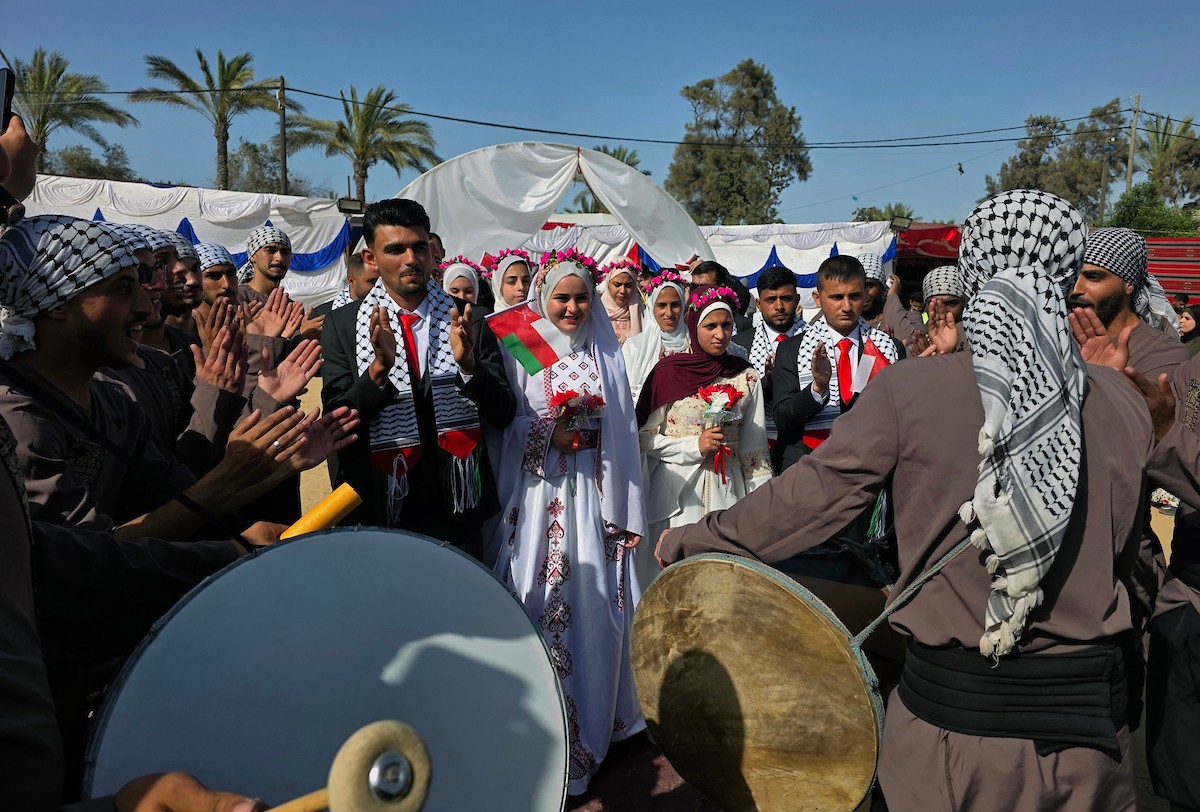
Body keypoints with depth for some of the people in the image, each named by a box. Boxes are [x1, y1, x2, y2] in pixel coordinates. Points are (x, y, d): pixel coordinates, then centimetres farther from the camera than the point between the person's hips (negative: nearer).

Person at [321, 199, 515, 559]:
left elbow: (503, 414, -4)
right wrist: (379, 367, -24)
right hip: (376, 514, 0)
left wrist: (467, 362, -22)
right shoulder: (343, 324, -2)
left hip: (457, 514, 1)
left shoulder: (468, 321, -1)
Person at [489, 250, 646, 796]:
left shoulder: (606, 356, 9)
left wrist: (628, 512, 4)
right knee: (543, 605, 1)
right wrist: (549, 432, -18)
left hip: (596, 496, 3)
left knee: (597, 605, 9)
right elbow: (504, 428, -2)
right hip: (540, 499, -3)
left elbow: (624, 434, 7)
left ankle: (596, 720, 28)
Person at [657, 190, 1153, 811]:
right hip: (1093, 717, 3)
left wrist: (699, 537, 3)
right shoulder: (1124, 403, -5)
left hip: (951, 713, -2)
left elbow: (814, 496, -10)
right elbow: (1124, 555, 5)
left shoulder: (907, 390, -16)